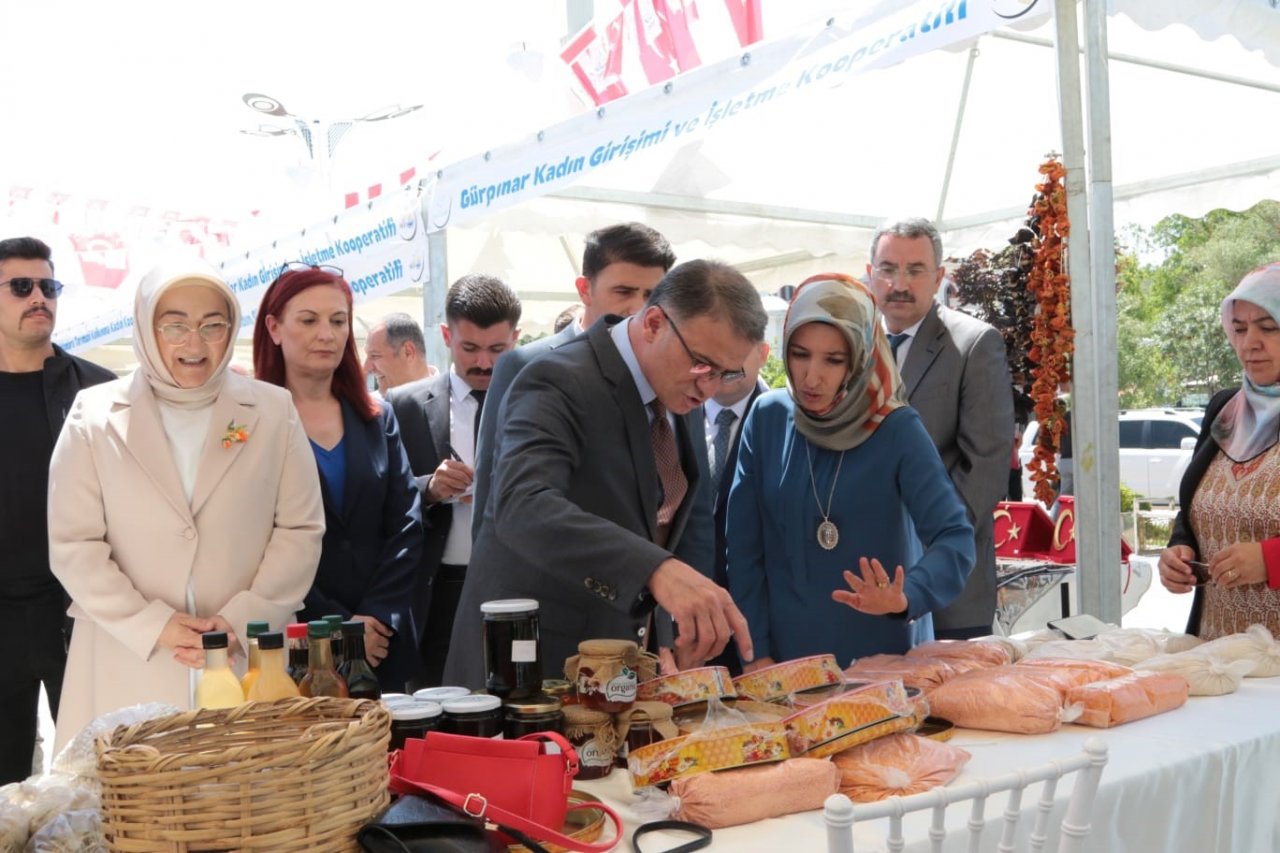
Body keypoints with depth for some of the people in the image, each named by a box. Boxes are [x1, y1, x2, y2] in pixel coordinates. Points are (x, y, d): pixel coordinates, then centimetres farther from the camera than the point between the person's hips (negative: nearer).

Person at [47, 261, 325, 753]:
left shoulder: (272, 412, 5)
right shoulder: (94, 416, 4)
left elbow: (301, 531, 3)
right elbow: (73, 545, 0)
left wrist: (241, 619, -9)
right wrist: (153, 626, -10)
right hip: (128, 665, 0)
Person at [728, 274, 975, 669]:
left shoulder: (897, 430, -11)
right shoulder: (767, 418, -4)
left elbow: (954, 537, -16)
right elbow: (744, 545, -2)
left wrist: (905, 596, -35)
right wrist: (756, 653, -5)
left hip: (875, 662, -2)